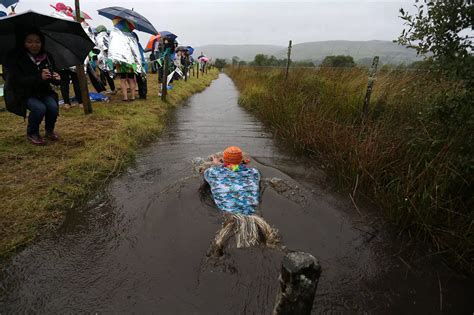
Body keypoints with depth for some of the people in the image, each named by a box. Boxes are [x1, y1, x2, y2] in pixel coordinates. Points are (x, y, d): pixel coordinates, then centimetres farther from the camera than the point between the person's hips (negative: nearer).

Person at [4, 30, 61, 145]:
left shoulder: (47, 57, -3)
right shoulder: (14, 58, -13)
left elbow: (54, 79, -2)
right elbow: (18, 80, -22)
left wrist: (57, 79, -29)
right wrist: (39, 77, -39)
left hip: (43, 92, 3)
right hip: (22, 94, -3)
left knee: (53, 106, -25)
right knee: (39, 108, -29)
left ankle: (49, 130, 5)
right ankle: (32, 133, -1)